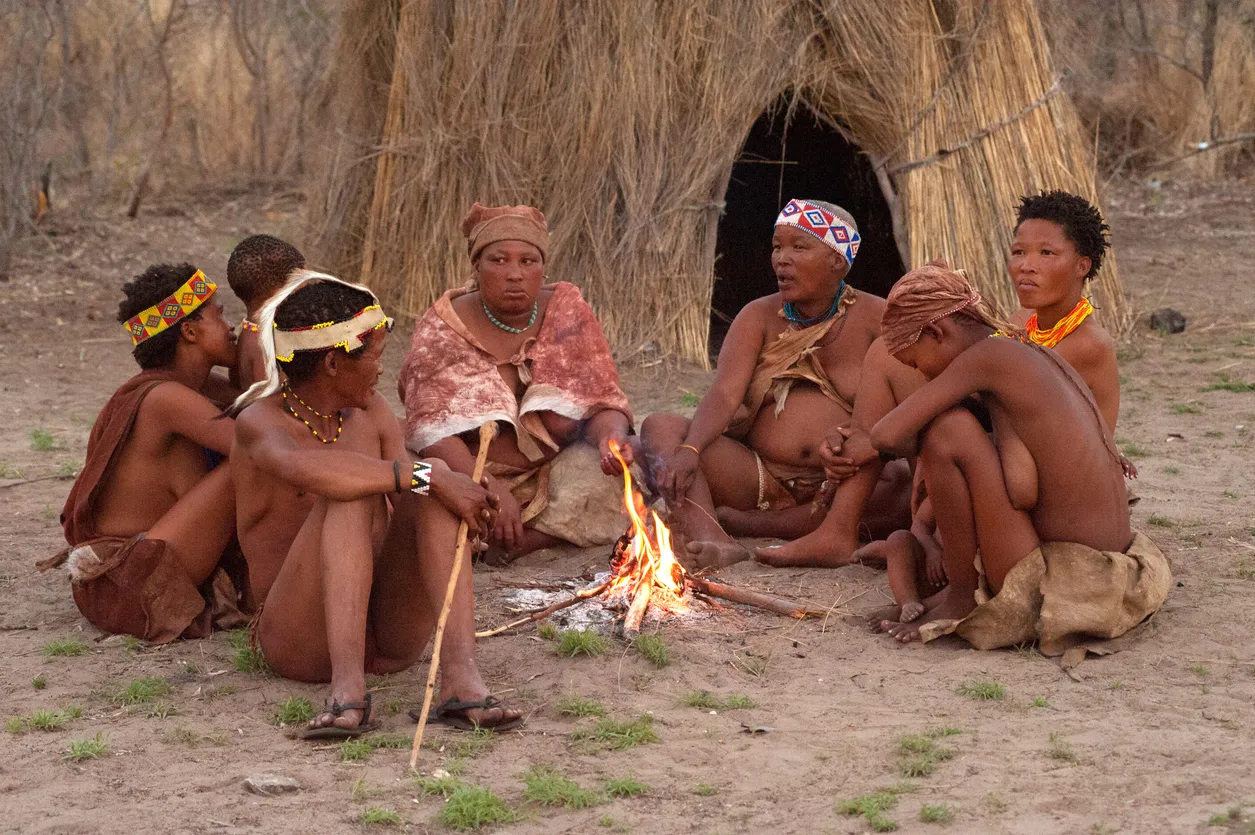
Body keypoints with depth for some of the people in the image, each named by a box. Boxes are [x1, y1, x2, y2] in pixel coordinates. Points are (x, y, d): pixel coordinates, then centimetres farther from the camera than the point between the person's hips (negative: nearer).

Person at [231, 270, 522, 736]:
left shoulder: (370, 411, 16)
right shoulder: (261, 422, -7)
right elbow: (305, 468, -31)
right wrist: (428, 477, -35)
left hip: (388, 636, 5)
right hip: (301, 640, -5)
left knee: (435, 482, -19)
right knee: (353, 487, -28)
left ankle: (461, 673, -37)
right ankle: (347, 686, -44)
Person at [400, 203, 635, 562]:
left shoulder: (567, 311, -1)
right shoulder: (442, 329, -9)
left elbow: (604, 403, -2)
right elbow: (430, 427, -18)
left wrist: (613, 437, -28)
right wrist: (489, 489, -34)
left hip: (551, 475, 3)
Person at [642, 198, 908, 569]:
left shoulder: (875, 318, 2)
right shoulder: (759, 317, 8)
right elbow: (725, 393, -8)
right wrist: (689, 450, -29)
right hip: (760, 479, 2)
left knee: (913, 482, -34)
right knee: (660, 428, -18)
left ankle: (750, 522, -31)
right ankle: (714, 540, -47)